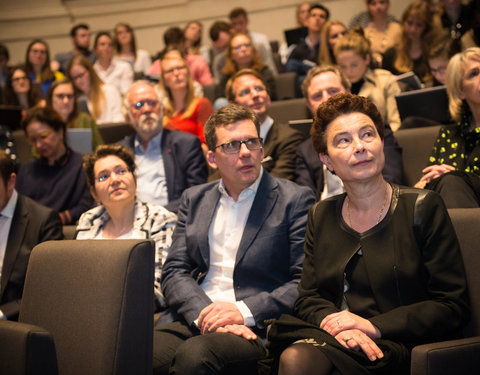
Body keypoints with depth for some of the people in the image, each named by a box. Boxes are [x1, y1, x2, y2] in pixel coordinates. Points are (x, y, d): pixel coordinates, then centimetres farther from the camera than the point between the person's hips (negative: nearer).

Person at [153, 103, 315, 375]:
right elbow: (174, 272, 11)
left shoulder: (295, 199, 3)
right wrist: (204, 314, -9)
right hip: (193, 319, 4)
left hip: (256, 328, -3)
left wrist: (245, 311, -13)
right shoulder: (194, 200, 19)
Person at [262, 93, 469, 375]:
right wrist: (338, 325, -12)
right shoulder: (321, 216, 15)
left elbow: (453, 307, -3)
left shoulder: (423, 208, 1)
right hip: (334, 337, 4)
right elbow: (308, 298, 12)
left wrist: (373, 326, -12)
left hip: (400, 347, -4)